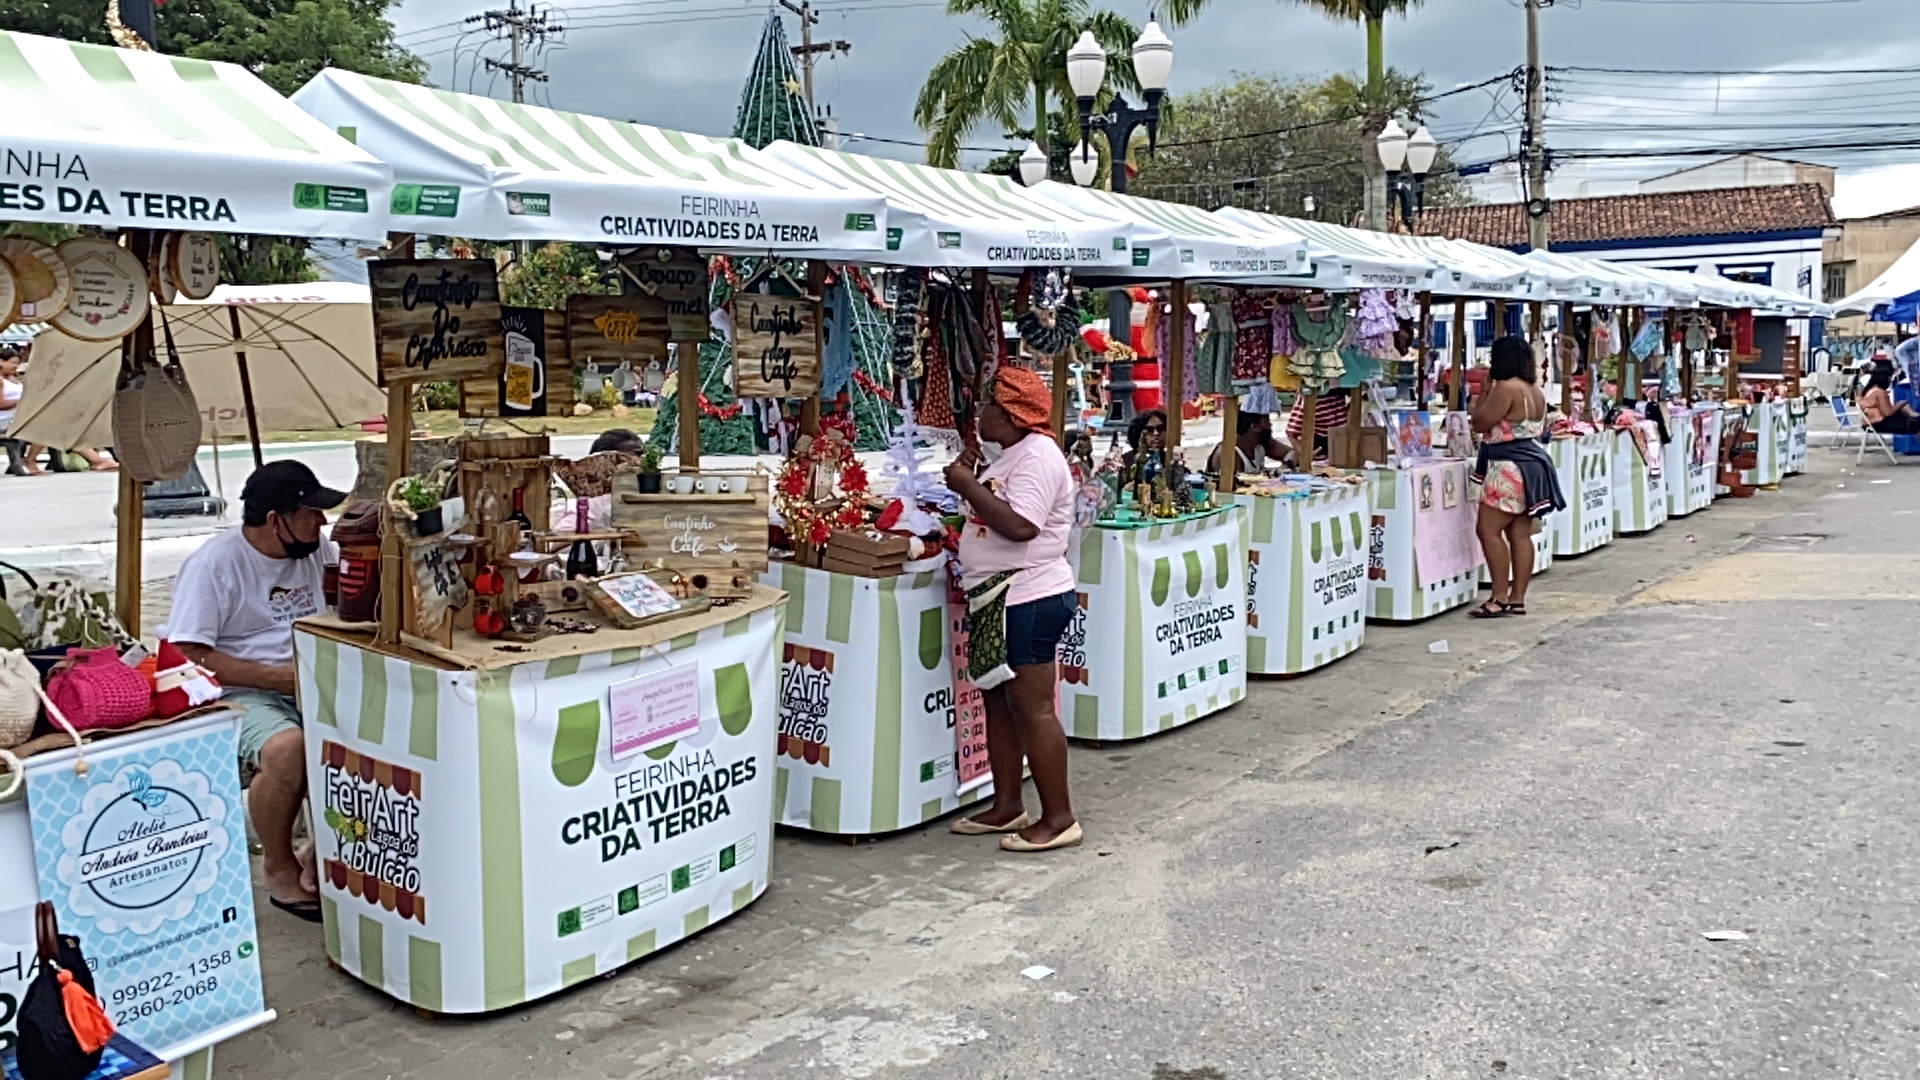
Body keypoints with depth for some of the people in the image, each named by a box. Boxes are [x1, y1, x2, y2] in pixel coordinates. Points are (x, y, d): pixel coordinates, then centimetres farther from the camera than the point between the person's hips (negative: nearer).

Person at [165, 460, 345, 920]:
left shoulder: (317, 548, 8)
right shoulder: (214, 563, -10)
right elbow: (189, 656, -15)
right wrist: (277, 677, -18)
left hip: (311, 686, 6)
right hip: (241, 694, -6)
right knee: (288, 748, -37)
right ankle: (280, 872, -11)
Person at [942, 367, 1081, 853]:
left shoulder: (1036, 457, -16)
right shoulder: (1009, 455, 16)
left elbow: (1019, 526, -28)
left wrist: (968, 485, -19)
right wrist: (967, 480, 5)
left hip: (1029, 599, -11)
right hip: (998, 599, 11)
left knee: (1032, 709, -7)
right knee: (998, 703, 15)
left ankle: (1059, 818, 1)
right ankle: (1006, 806, 24)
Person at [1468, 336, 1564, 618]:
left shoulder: (1506, 387, -16)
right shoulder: (1536, 391, 14)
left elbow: (1480, 423, -13)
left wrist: (1485, 390, -2)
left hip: (1510, 467, -10)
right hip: (1532, 463, 10)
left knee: (1489, 531, -7)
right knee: (1520, 534, 8)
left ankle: (1501, 598, -7)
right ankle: (1517, 598, 8)